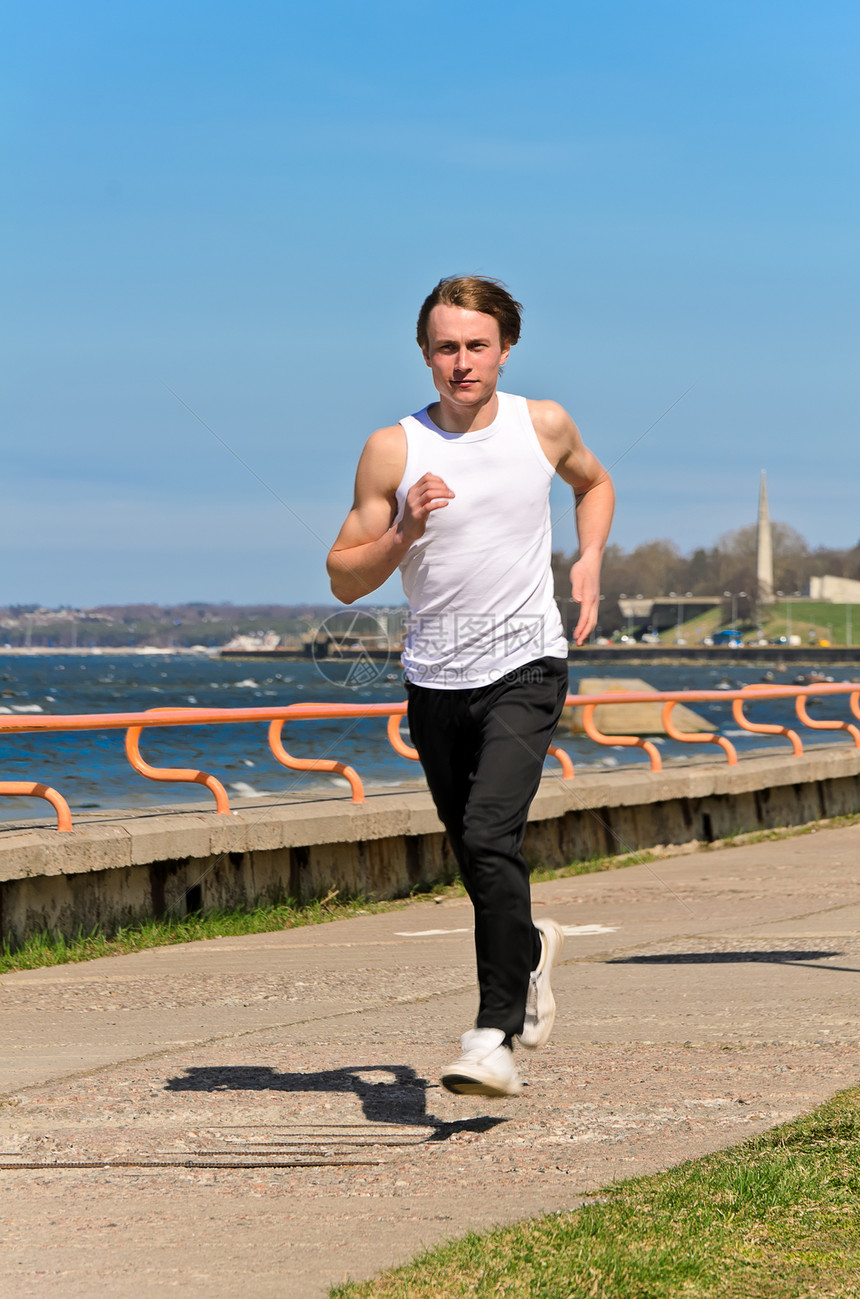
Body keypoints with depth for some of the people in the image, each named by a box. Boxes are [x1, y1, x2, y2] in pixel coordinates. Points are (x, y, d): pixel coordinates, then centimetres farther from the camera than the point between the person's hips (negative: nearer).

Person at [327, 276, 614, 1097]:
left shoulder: (543, 427, 0)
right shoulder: (392, 450, -5)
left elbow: (594, 483, 24)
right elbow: (344, 580, -3)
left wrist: (588, 561, 8)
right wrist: (405, 530, -19)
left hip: (524, 668, -2)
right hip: (435, 682, 2)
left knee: (491, 836, -21)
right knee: (475, 858, 13)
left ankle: (495, 1037, -21)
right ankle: (530, 948, 46)